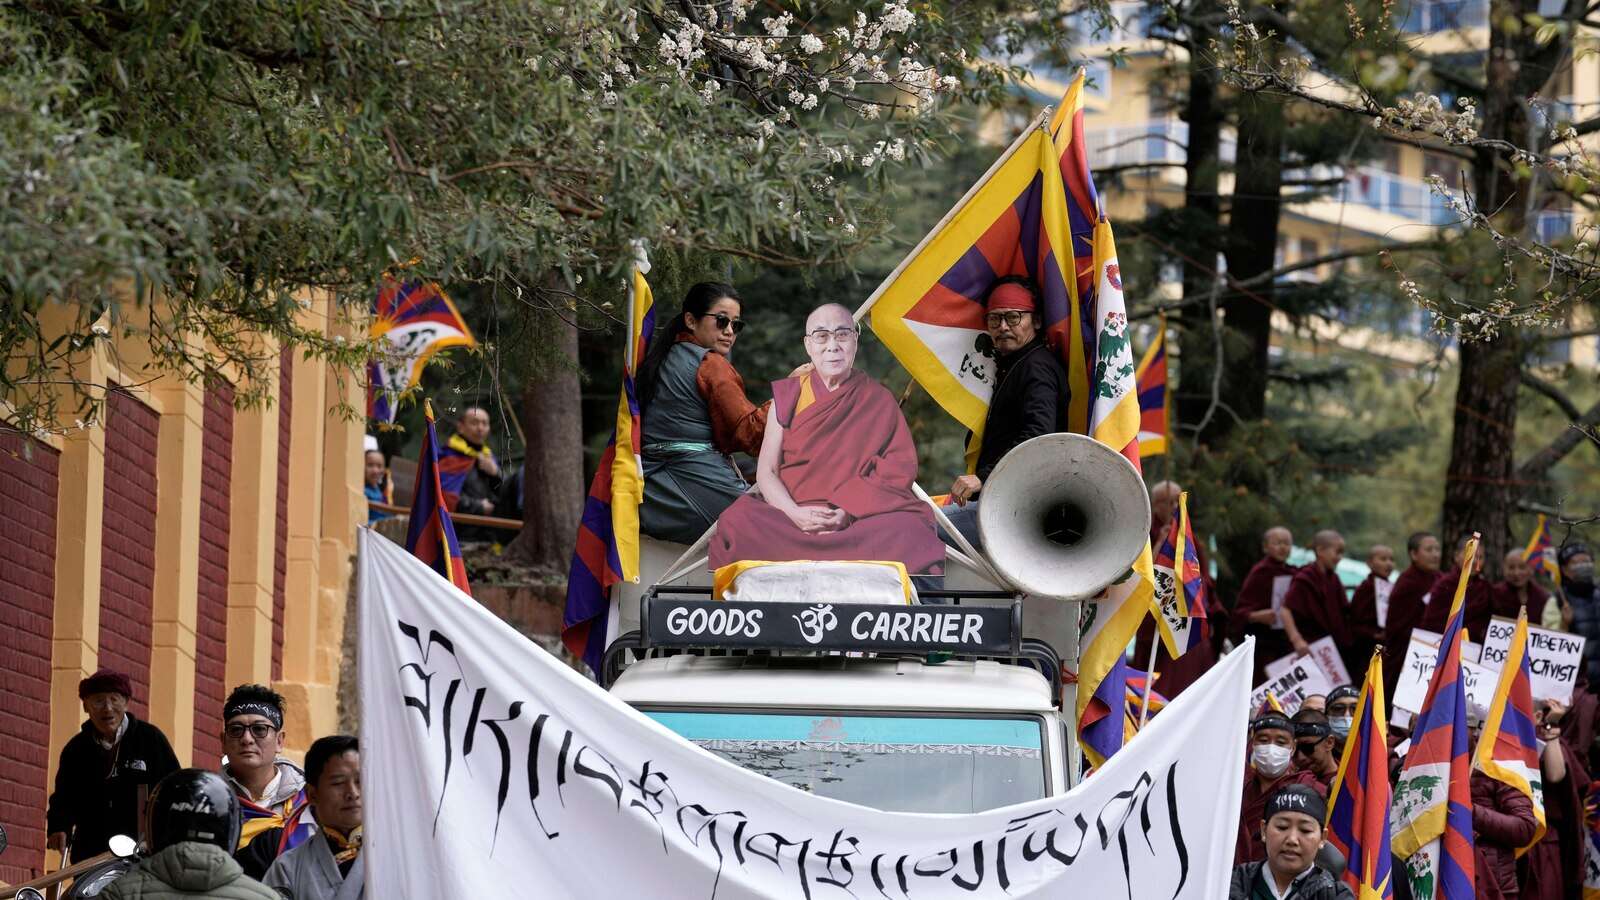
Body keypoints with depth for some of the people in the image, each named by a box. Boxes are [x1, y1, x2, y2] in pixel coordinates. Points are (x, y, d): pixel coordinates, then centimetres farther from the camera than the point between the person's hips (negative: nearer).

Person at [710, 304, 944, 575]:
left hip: (861, 519, 0)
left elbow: (898, 471, 1)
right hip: (790, 512, 1)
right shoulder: (787, 397, 11)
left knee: (910, 535, -34)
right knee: (737, 523, -31)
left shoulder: (878, 401, 10)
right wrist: (795, 514, -16)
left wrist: (850, 512, -16)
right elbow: (766, 472, 5)